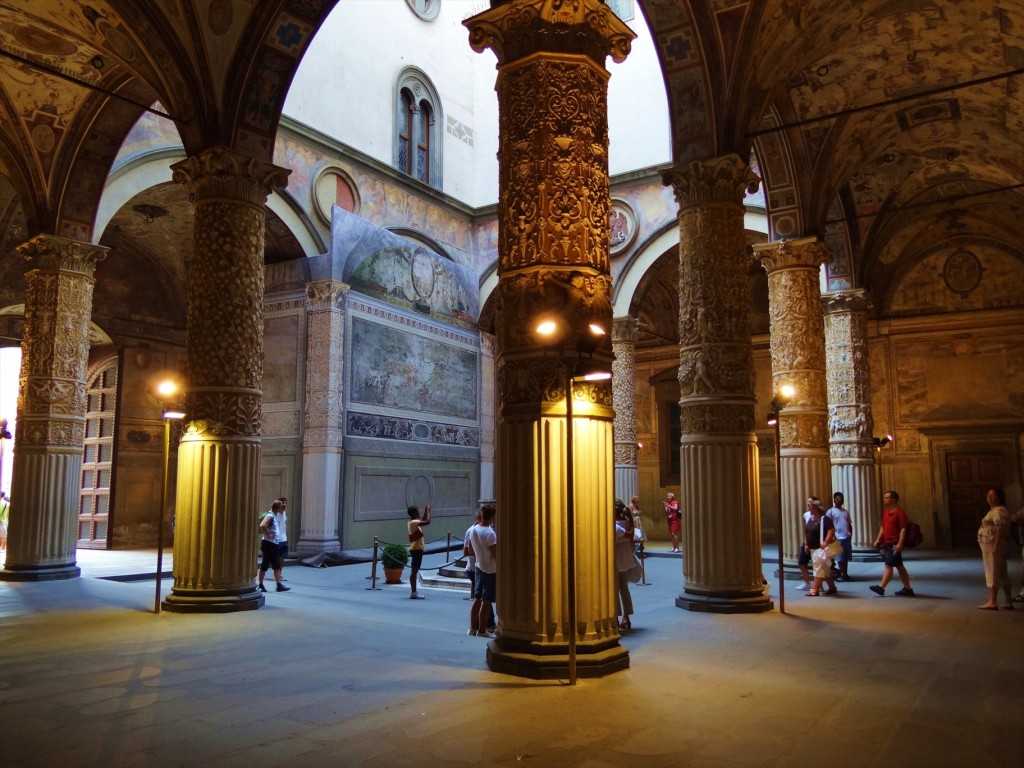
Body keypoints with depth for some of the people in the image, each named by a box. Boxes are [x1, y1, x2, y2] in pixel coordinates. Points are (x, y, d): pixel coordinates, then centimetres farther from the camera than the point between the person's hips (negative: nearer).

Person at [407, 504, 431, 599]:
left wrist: (426, 512, 19)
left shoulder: (413, 522, 13)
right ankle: (413, 593, -7)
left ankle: (414, 592, 16)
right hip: (417, 549, -10)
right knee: (414, 570, -8)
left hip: (416, 548, 10)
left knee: (415, 570, 12)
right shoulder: (414, 522, -17)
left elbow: (423, 521, 29)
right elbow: (427, 522, -27)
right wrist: (427, 512, -12)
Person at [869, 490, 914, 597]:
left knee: (889, 565, -8)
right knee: (899, 566, 12)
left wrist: (900, 544, -23)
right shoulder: (885, 511, 14)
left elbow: (903, 529, -17)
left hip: (894, 544, -9)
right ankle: (907, 589, 18)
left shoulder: (899, 512, -12)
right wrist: (878, 539, 12)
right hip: (887, 543, 9)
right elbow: (883, 526, 20)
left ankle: (881, 588, -8)